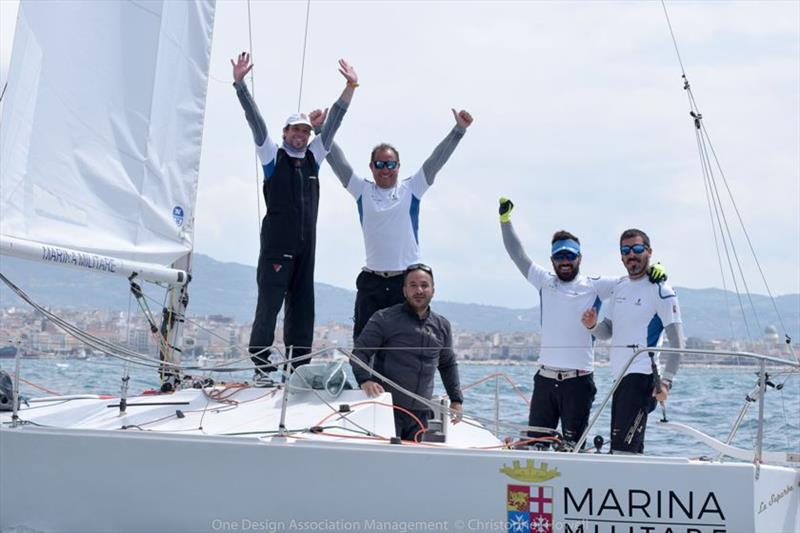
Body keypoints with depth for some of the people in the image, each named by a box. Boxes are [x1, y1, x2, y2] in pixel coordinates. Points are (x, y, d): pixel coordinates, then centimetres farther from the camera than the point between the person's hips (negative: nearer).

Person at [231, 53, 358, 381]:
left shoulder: (313, 157, 17)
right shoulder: (272, 156, 5)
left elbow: (333, 122, 14)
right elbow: (255, 120, -4)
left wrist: (350, 87, 9)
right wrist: (240, 83, -13)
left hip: (306, 245, 5)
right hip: (276, 245, -5)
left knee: (301, 307, 6)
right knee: (269, 304, -9)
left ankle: (298, 366, 10)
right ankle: (261, 365, -8)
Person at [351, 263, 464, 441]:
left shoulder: (442, 326, 13)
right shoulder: (384, 319, -2)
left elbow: (448, 365, 25)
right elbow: (359, 353, -4)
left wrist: (456, 400, 19)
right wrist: (365, 380, -23)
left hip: (421, 413, 4)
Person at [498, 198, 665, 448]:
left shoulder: (594, 286, 2)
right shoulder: (545, 282, 11)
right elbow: (518, 255, 12)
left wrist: (653, 270, -21)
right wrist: (505, 218, 8)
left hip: (578, 381, -3)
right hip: (545, 378, 3)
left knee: (573, 445, 1)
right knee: (534, 442, 6)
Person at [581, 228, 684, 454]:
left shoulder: (661, 291, -7)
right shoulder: (619, 288, 16)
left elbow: (677, 345, -10)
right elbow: (608, 331, 22)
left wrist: (665, 381, -20)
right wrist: (592, 325, -1)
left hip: (642, 376, -8)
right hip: (621, 377, 8)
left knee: (623, 448, -16)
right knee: (632, 450, 11)